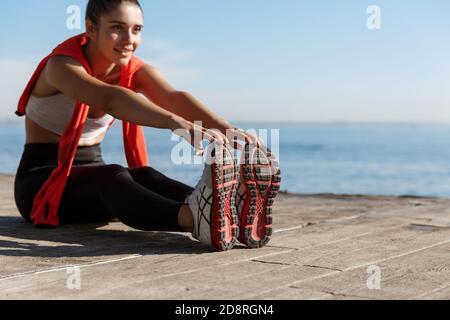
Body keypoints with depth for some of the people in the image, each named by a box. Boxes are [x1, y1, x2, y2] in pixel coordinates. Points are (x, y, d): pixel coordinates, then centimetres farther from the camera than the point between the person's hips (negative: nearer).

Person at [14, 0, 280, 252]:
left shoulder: (136, 71, -2)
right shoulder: (61, 66, -20)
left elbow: (174, 97, -24)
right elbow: (110, 99, -42)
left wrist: (224, 127, -45)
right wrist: (178, 123, -59)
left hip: (91, 174, 5)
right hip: (41, 181, -5)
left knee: (144, 176, -29)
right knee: (113, 177, -36)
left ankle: (228, 211, -55)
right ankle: (195, 220, -65)